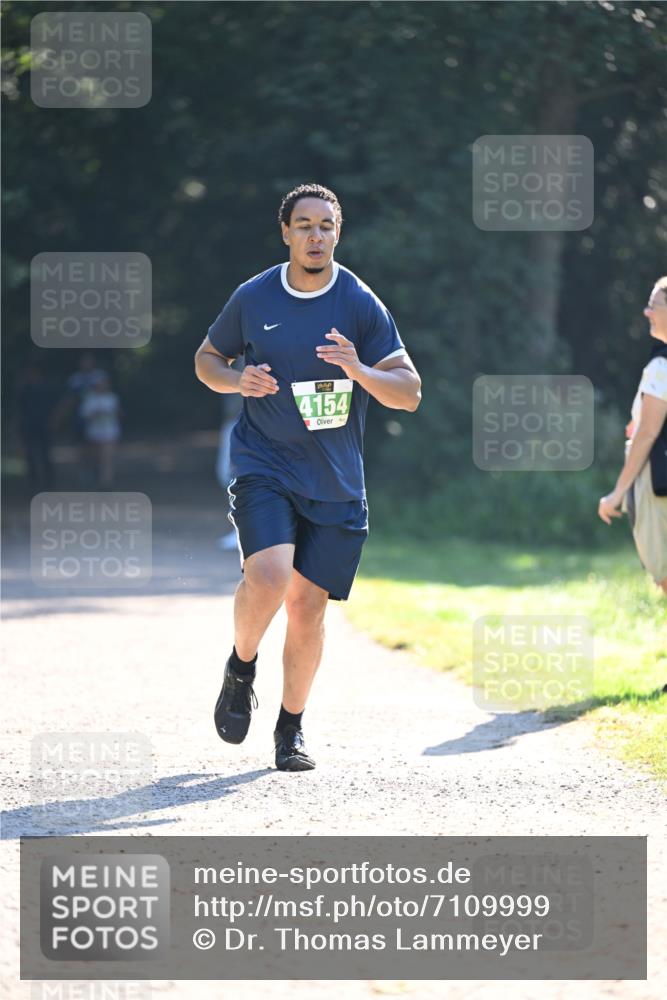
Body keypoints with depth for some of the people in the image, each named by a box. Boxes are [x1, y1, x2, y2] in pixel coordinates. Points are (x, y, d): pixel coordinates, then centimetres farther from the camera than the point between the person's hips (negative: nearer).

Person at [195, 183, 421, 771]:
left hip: (335, 481, 1)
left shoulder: (361, 304, -3)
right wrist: (238, 380, -7)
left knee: (308, 603, 2)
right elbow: (207, 359, 15)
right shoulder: (252, 299, 0)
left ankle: (291, 730, 19)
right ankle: (241, 668, 8)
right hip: (263, 465, -1)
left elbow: (409, 393, -4)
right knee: (267, 578, -23)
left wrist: (359, 370, -23)